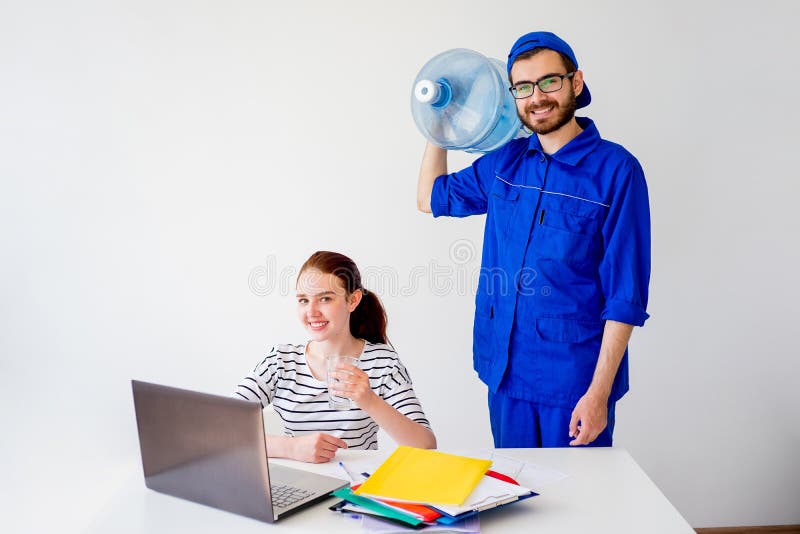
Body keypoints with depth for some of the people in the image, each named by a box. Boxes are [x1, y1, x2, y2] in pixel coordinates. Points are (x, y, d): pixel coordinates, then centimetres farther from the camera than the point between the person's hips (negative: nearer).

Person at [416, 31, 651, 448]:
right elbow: (430, 198, 21)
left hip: (574, 378, -4)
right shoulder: (506, 160, 4)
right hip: (504, 371, 5)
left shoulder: (616, 170, -12)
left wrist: (599, 392, -15)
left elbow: (625, 296, -13)